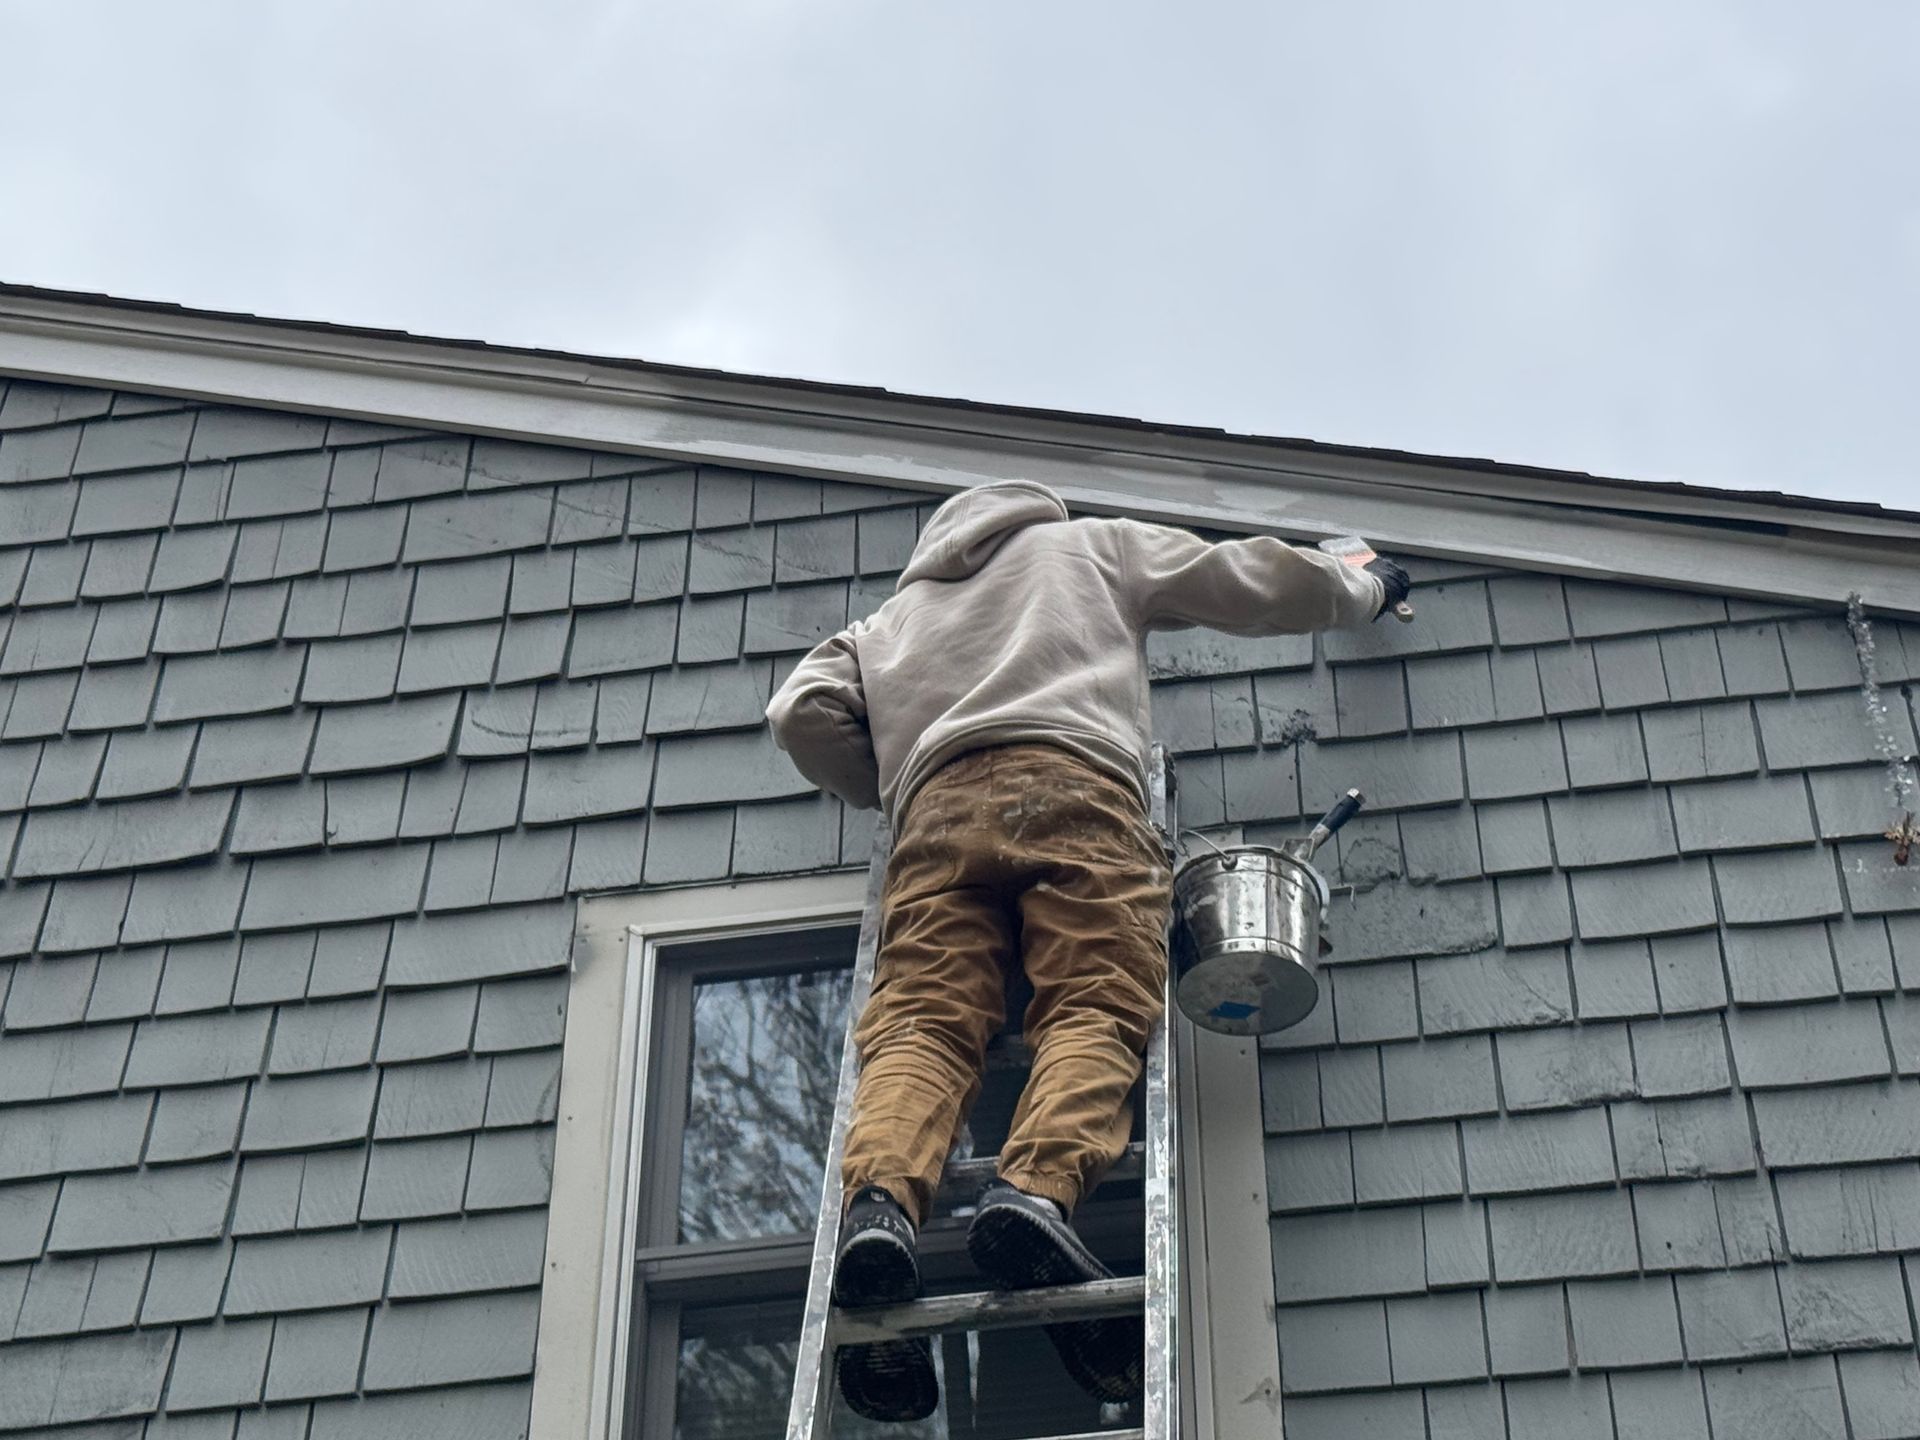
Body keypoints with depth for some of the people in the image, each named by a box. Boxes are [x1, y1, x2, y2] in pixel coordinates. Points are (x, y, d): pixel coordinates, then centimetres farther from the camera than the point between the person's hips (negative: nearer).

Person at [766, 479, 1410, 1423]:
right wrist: (1364, 588, 53)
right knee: (1097, 1009, -16)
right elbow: (1255, 582, 35)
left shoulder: (889, 619, 38)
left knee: (922, 1025, -14)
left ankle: (880, 1199, -43)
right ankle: (1036, 1191, -45)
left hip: (937, 806, 2)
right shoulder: (1091, 546, 34)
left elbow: (803, 714, 20)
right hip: (1072, 780, -2)